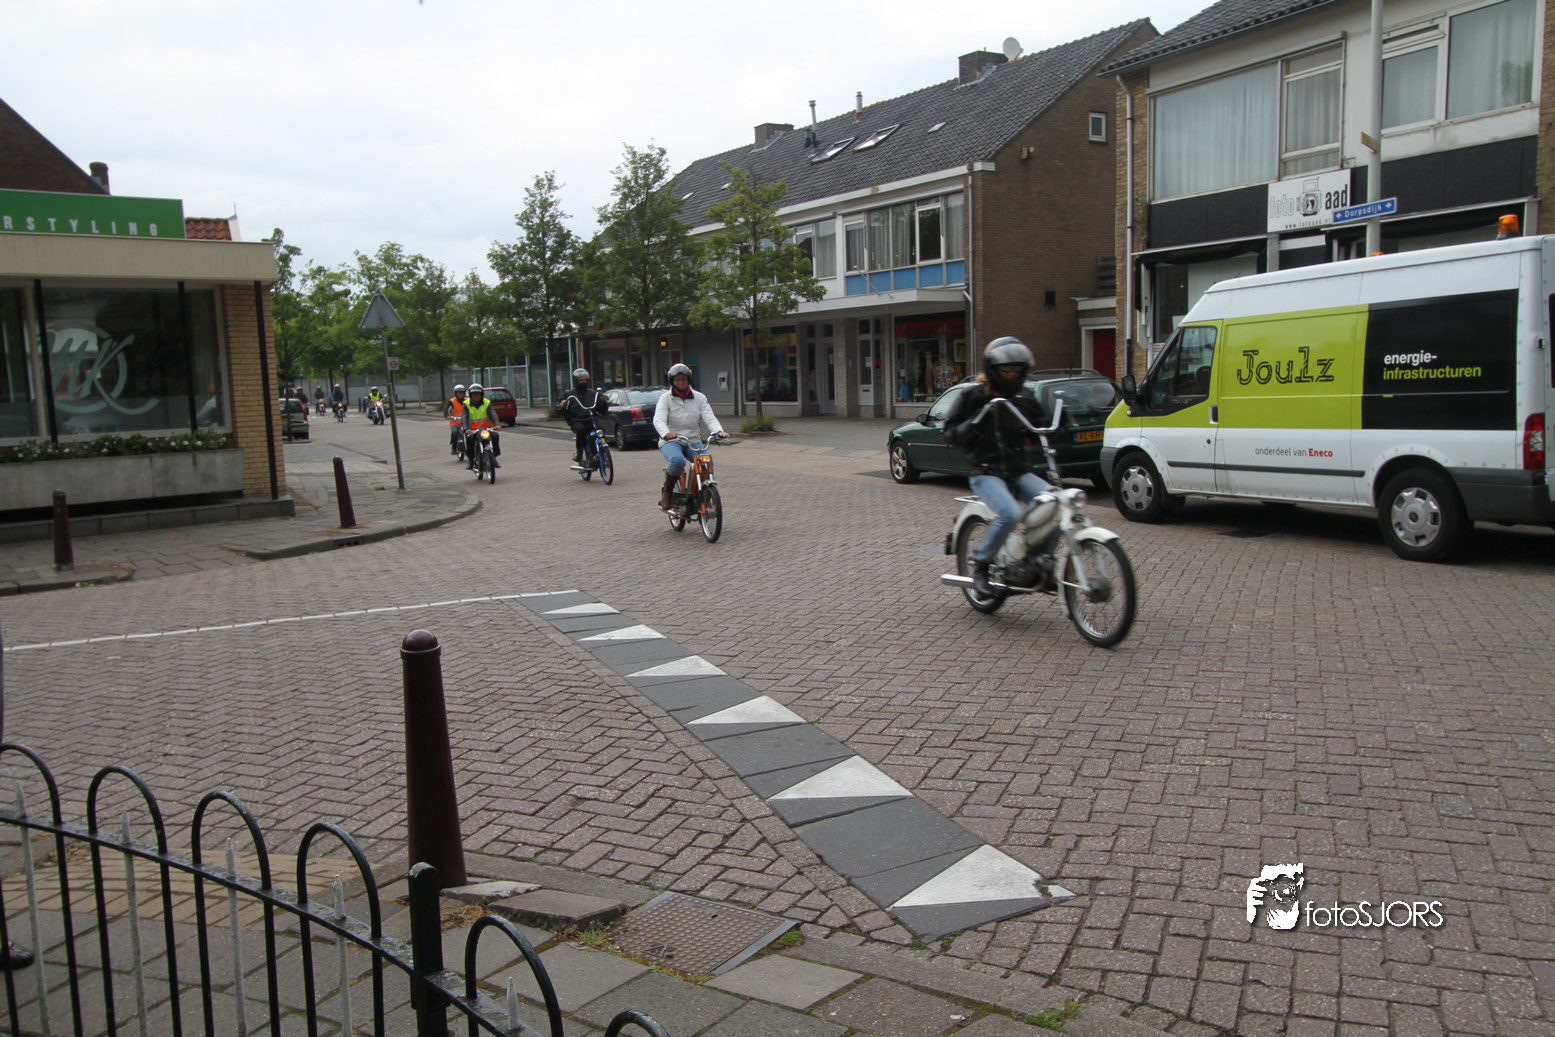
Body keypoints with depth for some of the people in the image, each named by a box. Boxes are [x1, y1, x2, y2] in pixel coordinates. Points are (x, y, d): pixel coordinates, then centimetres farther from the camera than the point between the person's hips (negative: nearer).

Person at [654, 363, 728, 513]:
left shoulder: (699, 398, 10)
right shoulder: (666, 398, 1)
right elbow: (659, 419, -14)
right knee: (678, 460, -36)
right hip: (671, 441, -3)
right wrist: (666, 433, -38)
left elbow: (709, 417, -3)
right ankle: (666, 492, -13)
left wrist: (718, 431, -25)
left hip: (693, 441, 3)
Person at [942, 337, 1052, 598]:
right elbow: (951, 434, -3)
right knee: (1011, 514, -31)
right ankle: (980, 565, -9)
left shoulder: (1025, 398, 12)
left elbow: (1040, 431, 21)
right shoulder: (973, 397, -1)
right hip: (986, 473, -5)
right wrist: (974, 422, -22)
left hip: (1019, 472, 5)